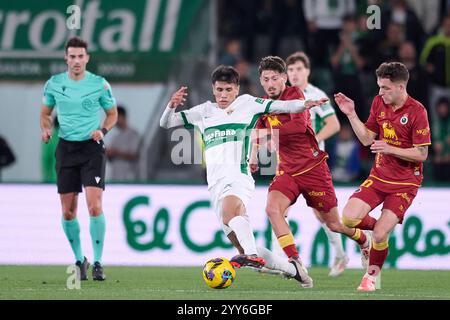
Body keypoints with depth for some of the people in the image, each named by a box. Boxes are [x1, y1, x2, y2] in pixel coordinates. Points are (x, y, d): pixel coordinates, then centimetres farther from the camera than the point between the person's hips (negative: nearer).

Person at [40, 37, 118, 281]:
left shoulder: (100, 84, -3)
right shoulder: (54, 84, 3)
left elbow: (112, 114, 8)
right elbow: (45, 113, 16)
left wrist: (103, 130, -11)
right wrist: (46, 129, -5)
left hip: (92, 148, -3)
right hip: (66, 148, 3)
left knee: (95, 206, -15)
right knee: (68, 212, 3)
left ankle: (97, 263, -6)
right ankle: (79, 260, 21)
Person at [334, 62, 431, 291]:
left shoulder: (416, 111, -16)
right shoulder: (379, 102, 2)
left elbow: (421, 154, -14)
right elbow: (367, 138, 9)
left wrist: (390, 149, -25)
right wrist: (351, 114, -2)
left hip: (405, 183, -5)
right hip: (378, 176, 5)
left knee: (380, 236, -13)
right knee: (349, 218, -13)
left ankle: (372, 275, 14)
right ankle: (381, 228, 18)